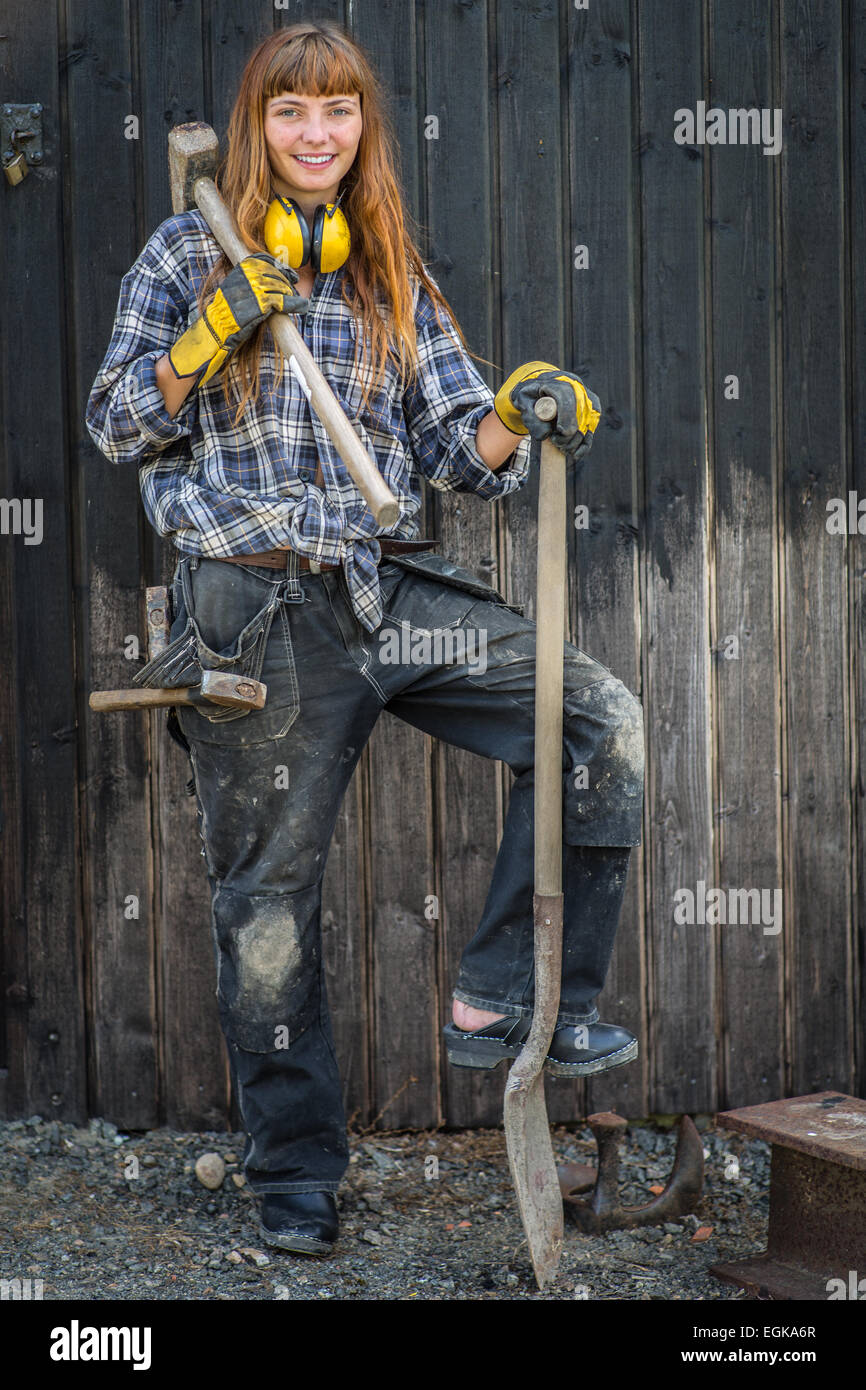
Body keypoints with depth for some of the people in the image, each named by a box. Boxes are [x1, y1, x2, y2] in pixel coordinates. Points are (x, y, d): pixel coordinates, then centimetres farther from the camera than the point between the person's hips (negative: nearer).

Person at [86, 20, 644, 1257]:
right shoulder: (188, 254, 4)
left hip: (390, 589, 4)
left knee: (599, 715, -13)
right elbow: (117, 429, 1)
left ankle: (506, 999, -5)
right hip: (255, 609, -3)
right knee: (268, 889, 2)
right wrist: (213, 335, -14)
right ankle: (296, 1173, 17)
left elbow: (455, 448, 9)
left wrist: (520, 416, -13)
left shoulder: (395, 278, 13)